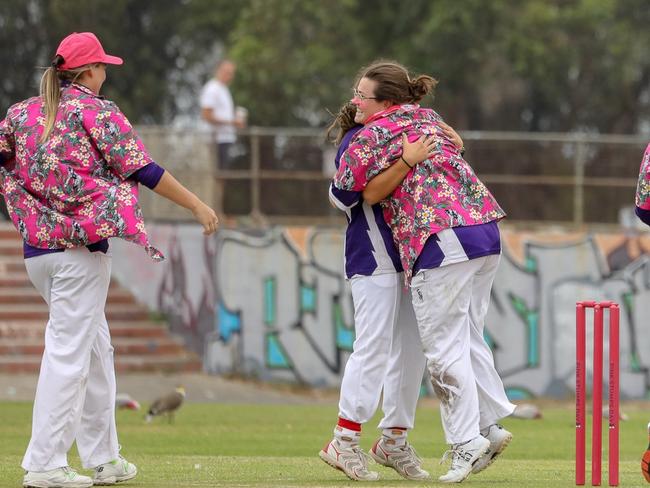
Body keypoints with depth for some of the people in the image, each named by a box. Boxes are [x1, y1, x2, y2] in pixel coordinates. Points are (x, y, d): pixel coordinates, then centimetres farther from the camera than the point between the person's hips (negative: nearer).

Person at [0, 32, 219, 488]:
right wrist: (198, 206, -4)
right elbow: (145, 171, -9)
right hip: (82, 246, -7)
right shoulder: (97, 112, -5)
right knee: (68, 352, -5)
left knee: (95, 349, 17)